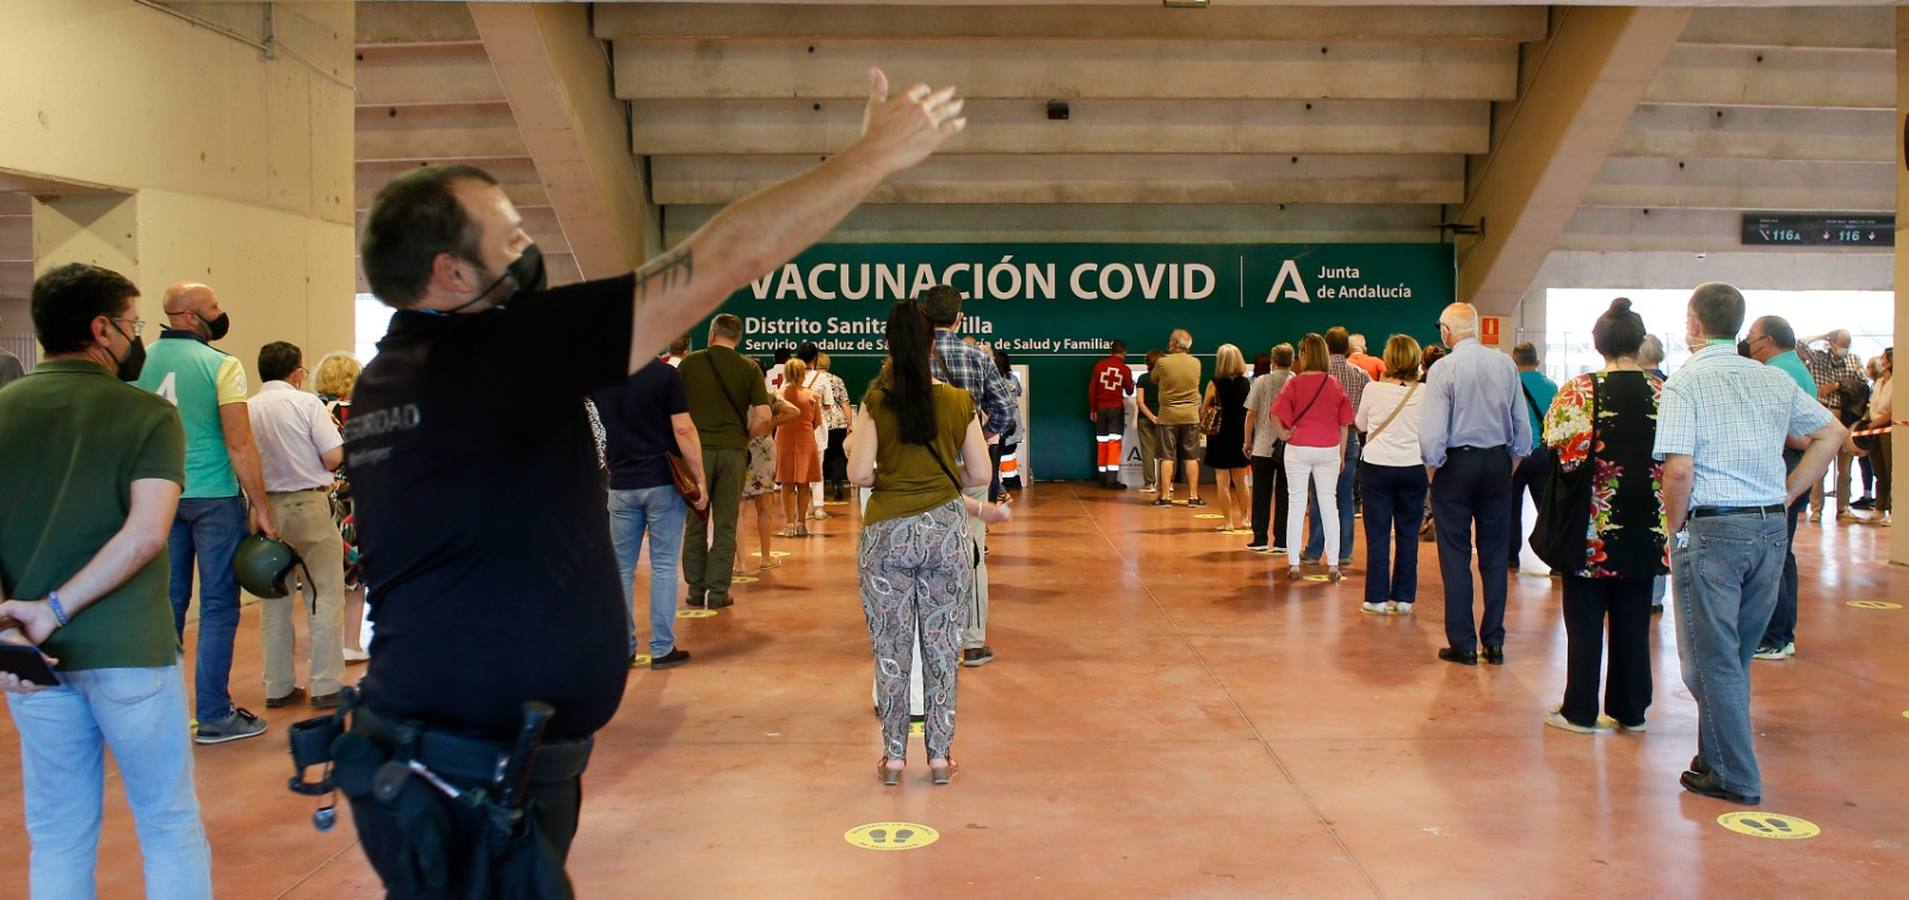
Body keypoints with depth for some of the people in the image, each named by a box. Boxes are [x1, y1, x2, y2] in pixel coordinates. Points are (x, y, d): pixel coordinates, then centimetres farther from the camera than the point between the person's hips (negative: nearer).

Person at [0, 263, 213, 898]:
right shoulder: (149, 415, -7)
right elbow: (146, 533, -19)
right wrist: (55, 609, -15)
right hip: (128, 648, -4)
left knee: (57, 840, 14)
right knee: (171, 828, 9)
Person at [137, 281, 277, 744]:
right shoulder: (221, 366, -10)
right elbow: (239, 446, -13)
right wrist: (261, 507, -8)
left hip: (160, 497, 5)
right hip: (213, 497, -5)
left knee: (168, 601, 12)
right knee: (218, 605, 2)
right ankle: (213, 715, 6)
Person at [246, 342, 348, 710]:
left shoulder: (246, 410, 1)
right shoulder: (306, 403, -8)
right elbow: (334, 457, -11)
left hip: (265, 508, 4)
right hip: (307, 504, -4)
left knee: (274, 601, 12)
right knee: (324, 597, 3)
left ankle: (278, 687, 18)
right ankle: (326, 686, 4)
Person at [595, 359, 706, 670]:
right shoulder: (665, 374, -10)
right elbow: (683, 430, -13)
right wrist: (700, 480, -8)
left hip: (621, 484, 3)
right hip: (663, 481, -3)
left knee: (621, 568, 10)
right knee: (663, 566, 3)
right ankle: (662, 649, 4)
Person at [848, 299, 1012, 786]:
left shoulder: (876, 402, -5)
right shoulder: (958, 402, 0)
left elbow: (858, 474, -8)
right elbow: (979, 474, 3)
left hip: (886, 532, -1)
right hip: (946, 531, 1)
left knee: (891, 649, 8)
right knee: (942, 648, 10)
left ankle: (893, 756, 15)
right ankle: (940, 756, 16)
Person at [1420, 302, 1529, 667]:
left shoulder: (1442, 369, -13)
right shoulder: (1505, 365, 0)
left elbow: (1432, 432, -16)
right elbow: (1522, 424, 4)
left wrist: (1432, 470, -1)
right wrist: (1512, 463, 15)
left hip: (1456, 463, -4)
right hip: (1498, 462, 4)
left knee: (1456, 557, 4)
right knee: (1494, 554, 11)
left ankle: (1463, 644, 7)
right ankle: (1494, 642, 15)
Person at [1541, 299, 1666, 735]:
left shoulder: (1581, 390, -12)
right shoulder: (1662, 391, -3)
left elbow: (1562, 451, -16)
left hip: (1593, 526, -3)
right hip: (1645, 525, 3)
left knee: (1585, 619, 7)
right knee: (1633, 620, 13)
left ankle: (1580, 711, 12)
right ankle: (1630, 710, 21)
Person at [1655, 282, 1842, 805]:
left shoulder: (1685, 382, -9)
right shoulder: (1774, 380, 9)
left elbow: (1679, 469, -18)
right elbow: (1833, 433, 17)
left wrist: (1674, 528, -4)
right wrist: (1787, 494, 15)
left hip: (1712, 529, -6)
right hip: (1770, 528, 6)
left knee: (1712, 659, 4)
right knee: (1737, 654, 18)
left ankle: (1736, 779, 8)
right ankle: (1720, 756, 28)